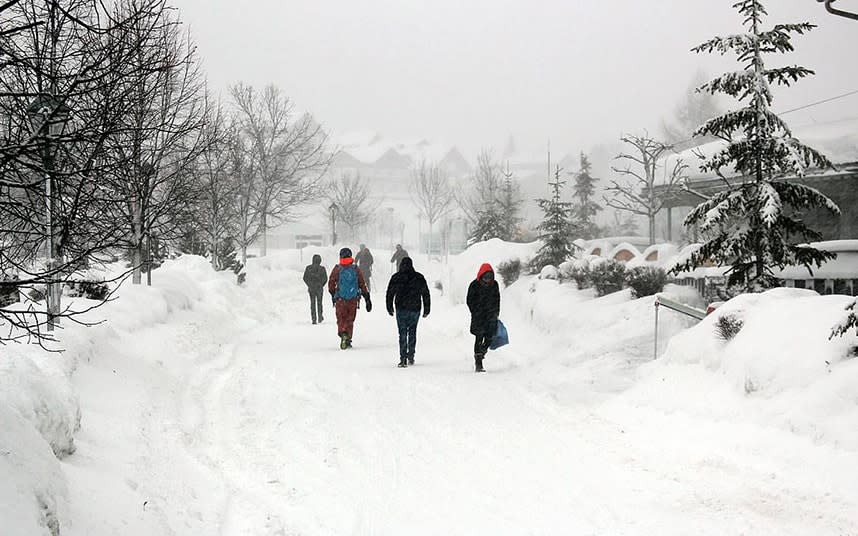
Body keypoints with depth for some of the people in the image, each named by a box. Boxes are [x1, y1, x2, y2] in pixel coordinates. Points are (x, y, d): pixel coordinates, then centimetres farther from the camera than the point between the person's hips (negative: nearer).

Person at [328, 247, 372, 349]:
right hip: (353, 299, 1)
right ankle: (348, 340, 11)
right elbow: (362, 284, 3)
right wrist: (367, 299, 8)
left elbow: (331, 284, 1)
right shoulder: (356, 269, 0)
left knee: (341, 319, 6)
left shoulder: (337, 269, -4)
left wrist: (333, 295, 19)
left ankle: (343, 334, -20)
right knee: (350, 320, 13)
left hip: (340, 299, -1)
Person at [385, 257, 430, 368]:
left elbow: (390, 293, 1)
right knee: (412, 332, 16)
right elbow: (426, 294, 7)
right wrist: (426, 310, 13)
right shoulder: (419, 277, 4)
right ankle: (411, 357, 17)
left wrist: (389, 308, 11)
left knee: (403, 334, -1)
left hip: (401, 309, -2)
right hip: (415, 309, 2)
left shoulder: (396, 277, -1)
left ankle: (403, 359, -9)